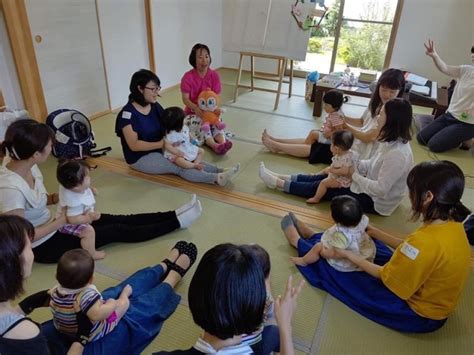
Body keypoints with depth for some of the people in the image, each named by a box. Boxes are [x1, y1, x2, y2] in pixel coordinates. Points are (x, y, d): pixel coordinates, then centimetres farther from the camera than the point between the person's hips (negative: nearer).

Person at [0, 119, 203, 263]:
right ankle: (176, 222, 1)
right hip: (43, 246, -8)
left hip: (49, 227, 8)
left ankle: (174, 215, 7)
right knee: (117, 231, -7)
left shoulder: (24, 165, -9)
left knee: (117, 220, 2)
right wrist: (65, 219, -25)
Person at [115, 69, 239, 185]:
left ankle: (220, 171, -27)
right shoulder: (128, 113, -21)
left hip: (159, 150, 7)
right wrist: (161, 144, -28)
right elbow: (134, 145, -23)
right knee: (179, 166, -23)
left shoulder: (155, 107, 0)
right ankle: (217, 178, -34)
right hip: (140, 158, -7)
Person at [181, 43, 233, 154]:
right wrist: (196, 108, -34)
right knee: (200, 121, -32)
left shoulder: (214, 75, -4)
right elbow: (185, 99, -14)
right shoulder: (187, 77, -10)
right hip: (193, 112, -2)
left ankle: (222, 142, -53)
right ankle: (214, 145, -53)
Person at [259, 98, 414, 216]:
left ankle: (279, 183, 6)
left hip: (377, 201, -8)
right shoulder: (391, 140, -3)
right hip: (371, 187, 8)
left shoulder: (397, 153, -33)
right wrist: (352, 165, -7)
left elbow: (381, 189, -31)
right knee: (325, 177, 5)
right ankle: (282, 178, 13)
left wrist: (354, 175, -21)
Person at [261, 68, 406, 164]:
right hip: (355, 142, 8)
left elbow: (368, 138, -22)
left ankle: (276, 145, 8)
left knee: (316, 148, -3)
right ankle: (276, 141, 14)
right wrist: (343, 118, -2)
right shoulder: (376, 103, 2)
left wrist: (346, 126, -16)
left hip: (359, 154, -8)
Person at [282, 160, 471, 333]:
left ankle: (300, 243, 25)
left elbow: (385, 276, -23)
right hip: (426, 290, 7)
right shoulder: (452, 224, -10)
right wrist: (374, 232, 8)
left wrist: (347, 254, -15)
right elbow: (408, 248, 4)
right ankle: (313, 237, 33)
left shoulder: (427, 241, -36)